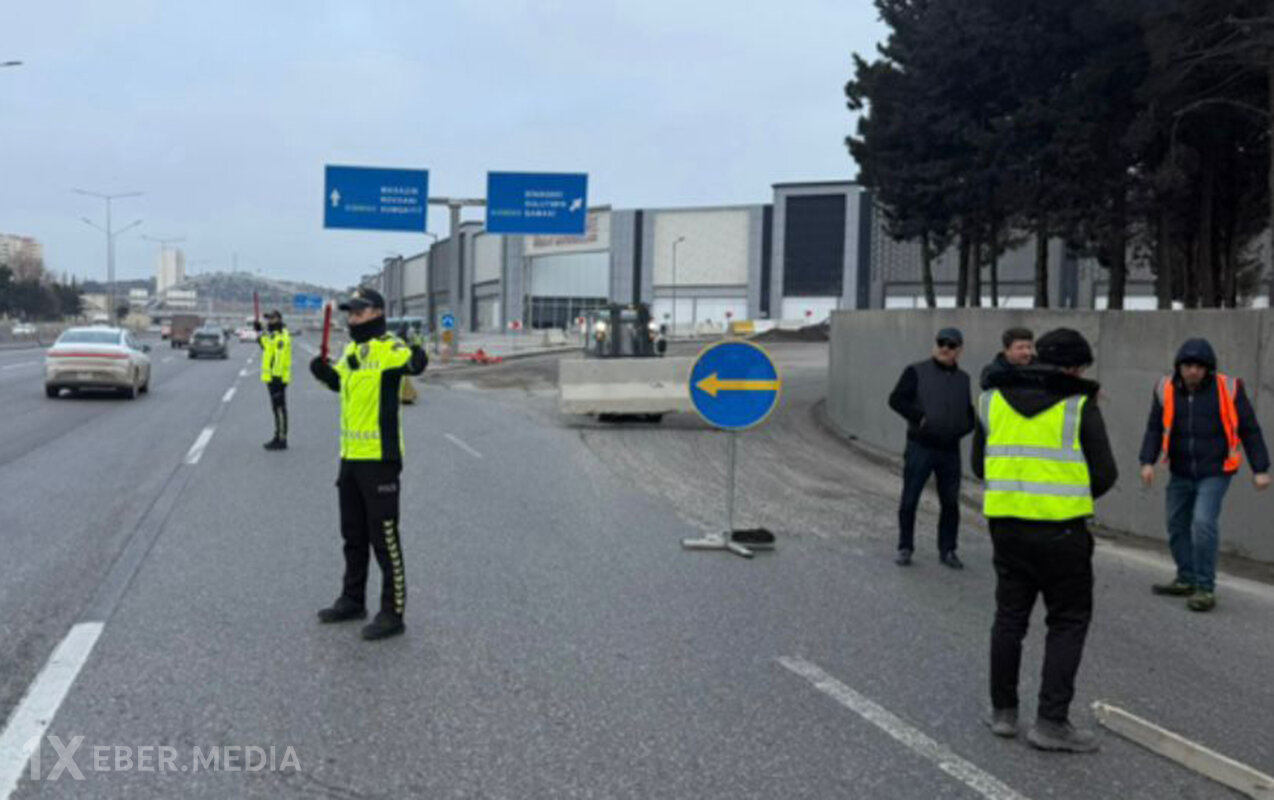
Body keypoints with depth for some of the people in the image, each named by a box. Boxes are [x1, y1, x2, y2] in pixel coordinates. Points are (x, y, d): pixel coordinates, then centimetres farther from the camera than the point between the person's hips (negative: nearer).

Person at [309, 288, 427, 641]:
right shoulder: (351, 349, 12)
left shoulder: (390, 347, -14)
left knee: (384, 537, -3)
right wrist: (324, 371, 6)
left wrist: (416, 360, -52)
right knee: (353, 534, 20)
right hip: (350, 454, 9)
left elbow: (412, 363, -31)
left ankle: (393, 614, 6)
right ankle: (353, 601, 34)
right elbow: (338, 381, 25)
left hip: (379, 457, -9)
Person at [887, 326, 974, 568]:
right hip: (920, 447, -4)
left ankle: (947, 550, 18)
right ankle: (905, 548, 14)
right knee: (909, 500, 1)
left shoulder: (963, 379, 12)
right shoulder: (917, 372, -2)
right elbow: (896, 400, -9)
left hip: (950, 450, 4)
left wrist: (963, 427, 0)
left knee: (950, 503, 7)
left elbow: (969, 412, 21)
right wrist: (920, 418, -20)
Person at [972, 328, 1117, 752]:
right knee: (1068, 622, 6)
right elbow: (1104, 474, -4)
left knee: (1009, 617, 16)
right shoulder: (1079, 407, -6)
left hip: (1006, 523, 4)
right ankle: (1051, 721, 3)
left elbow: (979, 465, 11)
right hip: (1061, 529, -4)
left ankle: (1003, 710, 23)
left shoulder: (992, 400, 7)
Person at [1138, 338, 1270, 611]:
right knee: (1177, 525, 12)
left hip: (1214, 473, -4)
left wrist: (1260, 469, -4)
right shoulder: (1166, 389, -5)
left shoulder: (1227, 389, -10)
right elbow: (1154, 429, 1)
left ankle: (1205, 589, -7)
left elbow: (1250, 430, -3)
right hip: (1181, 474, 4)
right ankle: (1186, 580, 30)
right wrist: (1148, 461, -13)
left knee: (1203, 523, -17)